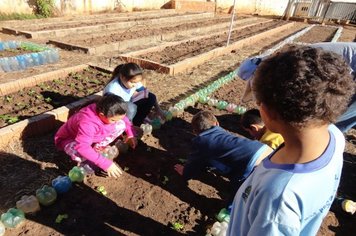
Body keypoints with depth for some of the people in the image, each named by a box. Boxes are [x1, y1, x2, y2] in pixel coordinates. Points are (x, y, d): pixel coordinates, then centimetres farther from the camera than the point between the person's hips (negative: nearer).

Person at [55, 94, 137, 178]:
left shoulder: (108, 112, -22)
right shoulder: (87, 124, -43)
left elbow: (123, 119, 0)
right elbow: (82, 148, -51)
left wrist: (131, 134, -10)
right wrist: (106, 164, -52)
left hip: (93, 136, 6)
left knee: (121, 124, -12)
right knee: (78, 152, -43)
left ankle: (97, 148, -4)